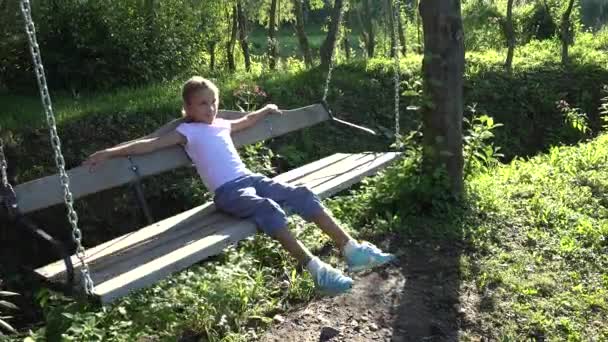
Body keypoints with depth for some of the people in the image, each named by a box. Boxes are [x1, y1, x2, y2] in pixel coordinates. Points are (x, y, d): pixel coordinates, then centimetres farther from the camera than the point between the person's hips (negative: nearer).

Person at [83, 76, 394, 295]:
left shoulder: (221, 125, 21)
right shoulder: (187, 131, 2)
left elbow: (245, 121, 42)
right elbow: (149, 143, -7)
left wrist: (266, 110, 54)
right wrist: (109, 152, -16)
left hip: (251, 178, 7)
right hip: (227, 192, -7)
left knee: (302, 195, -9)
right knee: (269, 209, -34)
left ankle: (351, 248, -9)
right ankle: (316, 270, -34)